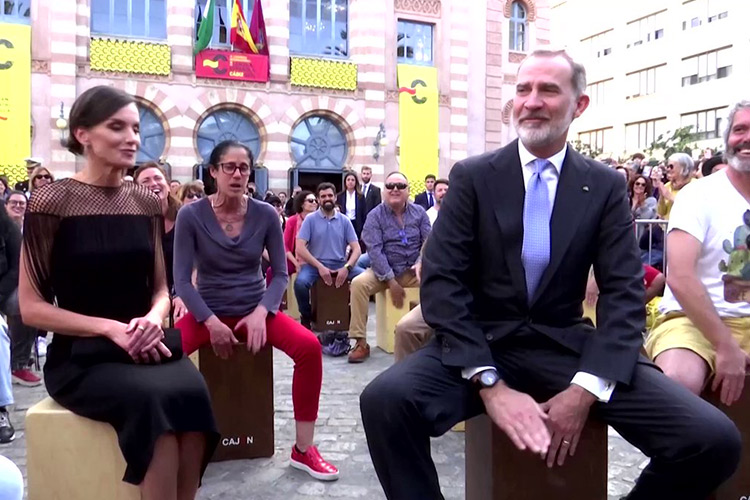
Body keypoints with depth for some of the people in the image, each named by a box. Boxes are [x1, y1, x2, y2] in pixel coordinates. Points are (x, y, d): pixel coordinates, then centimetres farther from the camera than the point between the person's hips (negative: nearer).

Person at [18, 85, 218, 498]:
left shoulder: (146, 203, 7)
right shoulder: (52, 201, -6)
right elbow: (31, 307, -6)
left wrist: (153, 319, -11)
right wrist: (110, 328, -17)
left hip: (144, 346, 4)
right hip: (80, 356, -3)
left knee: (192, 389, -28)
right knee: (154, 398, -33)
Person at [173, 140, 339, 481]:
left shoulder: (266, 215, -4)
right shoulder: (190, 216, -8)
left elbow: (280, 274, -2)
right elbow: (182, 279, -8)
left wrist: (261, 312, -18)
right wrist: (211, 321, -19)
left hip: (256, 309, 1)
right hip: (208, 311, -1)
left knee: (309, 347, -24)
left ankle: (303, 449, -8)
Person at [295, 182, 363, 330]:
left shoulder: (344, 220, 7)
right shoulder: (310, 219, 1)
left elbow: (356, 249, 2)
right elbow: (300, 248, -8)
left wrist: (346, 267, -16)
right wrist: (320, 267, -18)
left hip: (340, 264, 2)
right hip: (315, 264, -2)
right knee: (300, 282, -33)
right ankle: (306, 317, -3)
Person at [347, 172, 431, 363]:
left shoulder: (419, 212, 5)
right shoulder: (375, 216, -4)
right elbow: (375, 250, -13)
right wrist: (391, 281, -20)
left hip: (412, 271, 1)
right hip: (383, 271, -1)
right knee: (358, 283, -29)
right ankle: (361, 342, -21)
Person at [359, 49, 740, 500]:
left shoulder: (607, 186, 5)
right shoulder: (472, 176, 0)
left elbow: (624, 294, -1)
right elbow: (442, 281, -8)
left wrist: (586, 389, -17)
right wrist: (490, 384, -19)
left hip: (567, 348, 2)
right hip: (484, 345, -1)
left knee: (715, 440, -17)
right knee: (384, 400, -30)